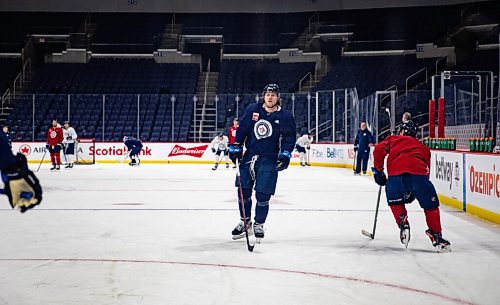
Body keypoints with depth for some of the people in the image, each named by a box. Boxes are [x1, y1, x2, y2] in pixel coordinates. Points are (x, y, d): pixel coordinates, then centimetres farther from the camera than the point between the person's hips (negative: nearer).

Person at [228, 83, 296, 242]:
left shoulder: (285, 117, -1)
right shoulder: (252, 110, 5)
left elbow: (289, 137, -2)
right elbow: (242, 129, 9)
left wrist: (285, 154, -15)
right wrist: (236, 147, 5)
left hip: (269, 160, -3)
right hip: (249, 156, 3)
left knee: (262, 195, -6)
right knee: (243, 191, 3)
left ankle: (258, 225, 13)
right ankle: (245, 222, 21)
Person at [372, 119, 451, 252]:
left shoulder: (393, 139, 31)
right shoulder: (423, 147, 36)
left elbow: (379, 150, 13)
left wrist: (378, 170, 20)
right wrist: (413, 192, 31)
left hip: (396, 174, 0)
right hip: (419, 173, 1)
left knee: (394, 200, 27)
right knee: (431, 205, 13)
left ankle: (402, 222, 9)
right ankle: (436, 236, 8)